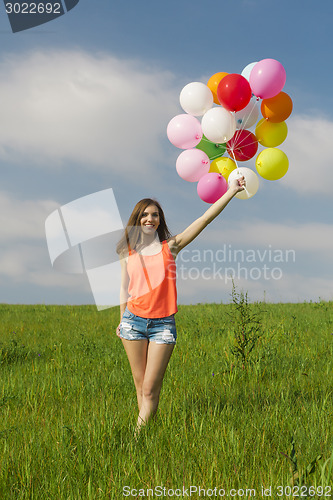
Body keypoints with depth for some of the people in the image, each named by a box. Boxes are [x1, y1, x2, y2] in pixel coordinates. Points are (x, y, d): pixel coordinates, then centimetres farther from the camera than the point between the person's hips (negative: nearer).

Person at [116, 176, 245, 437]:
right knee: (141, 387, 8)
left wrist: (231, 191, -10)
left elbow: (204, 219, -5)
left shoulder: (170, 246, 1)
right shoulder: (127, 251, 7)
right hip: (134, 320, 2)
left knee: (150, 391, -5)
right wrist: (122, 320, 19)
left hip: (163, 324, -2)